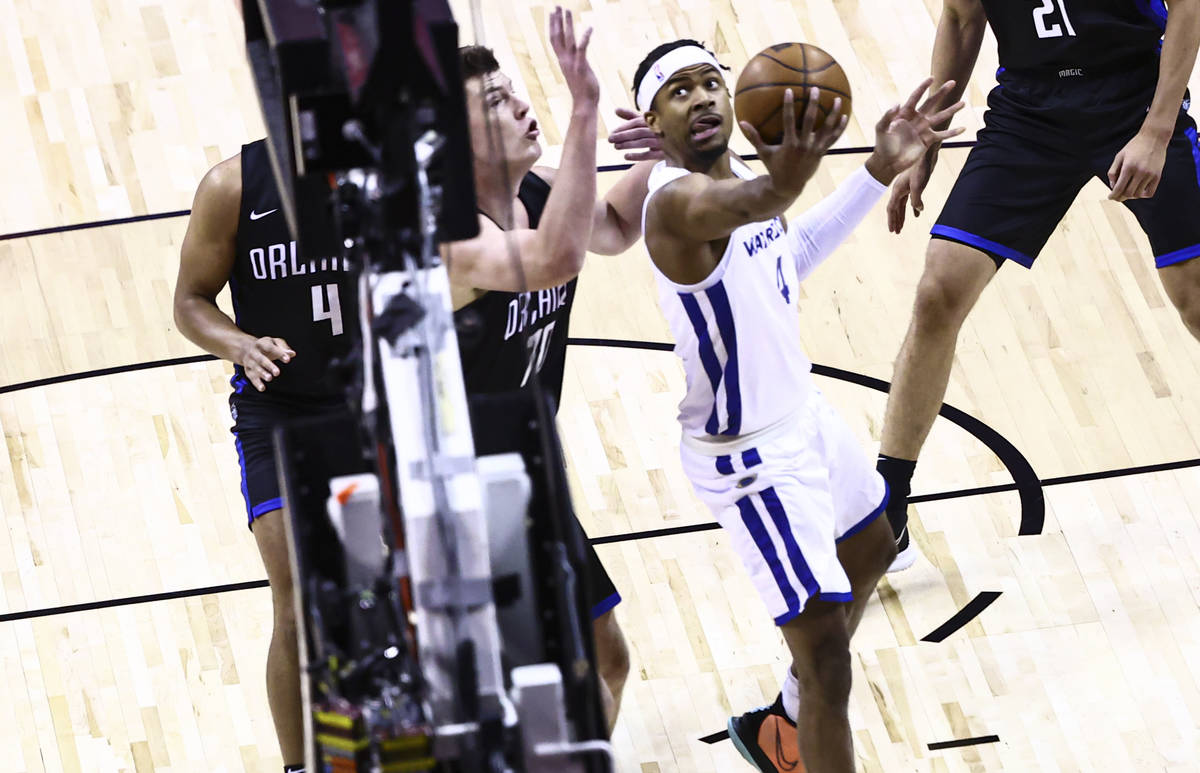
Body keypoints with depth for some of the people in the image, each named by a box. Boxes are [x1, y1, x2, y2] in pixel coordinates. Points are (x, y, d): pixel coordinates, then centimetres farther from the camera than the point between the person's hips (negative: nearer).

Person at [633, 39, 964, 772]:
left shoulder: (739, 168, -1)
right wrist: (779, 186, -77)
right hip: (752, 458, -10)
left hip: (803, 415, 10)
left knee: (869, 553, 32)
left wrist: (879, 171, 14)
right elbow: (734, 209, -55)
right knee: (825, 654, -14)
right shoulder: (677, 200, -29)